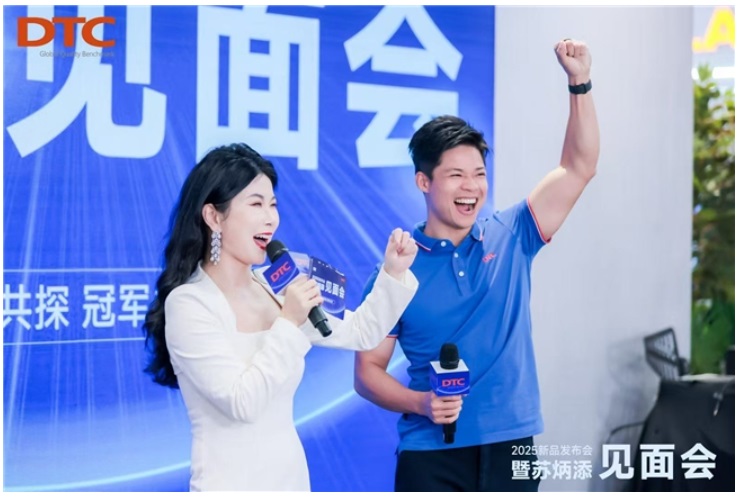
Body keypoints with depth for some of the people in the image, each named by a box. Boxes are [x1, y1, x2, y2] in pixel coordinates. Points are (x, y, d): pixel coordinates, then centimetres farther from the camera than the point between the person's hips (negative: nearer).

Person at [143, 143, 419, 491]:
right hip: (231, 486, -6)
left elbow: (360, 334, 12)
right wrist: (289, 324, -21)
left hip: (292, 479, 6)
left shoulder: (272, 290, 3)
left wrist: (394, 273, -1)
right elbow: (242, 404, -21)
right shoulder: (188, 304, -15)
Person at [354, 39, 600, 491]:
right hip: (432, 453, -2)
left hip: (512, 445, 2)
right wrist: (420, 403, -18)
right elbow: (368, 370, 0)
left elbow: (579, 168, 0)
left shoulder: (510, 239, 3)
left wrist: (579, 82, -10)